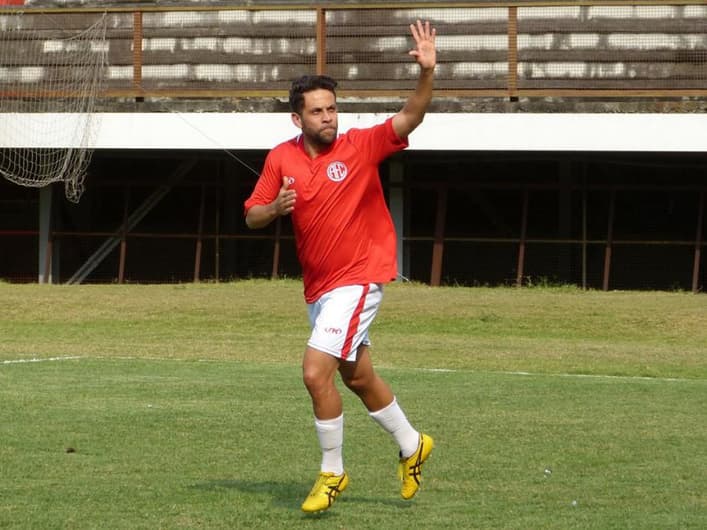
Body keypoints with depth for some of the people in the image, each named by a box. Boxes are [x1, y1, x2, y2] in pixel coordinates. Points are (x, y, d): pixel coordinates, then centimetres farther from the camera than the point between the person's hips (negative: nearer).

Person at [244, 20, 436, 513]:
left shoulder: (361, 146, -11)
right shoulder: (281, 159, 0)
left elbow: (409, 117, -22)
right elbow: (252, 216, 4)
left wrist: (427, 73, -38)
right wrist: (275, 208, -18)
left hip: (358, 278, -6)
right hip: (318, 285, 6)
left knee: (316, 371, -16)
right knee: (357, 377, 19)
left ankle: (332, 473, 0)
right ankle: (412, 446, 40)